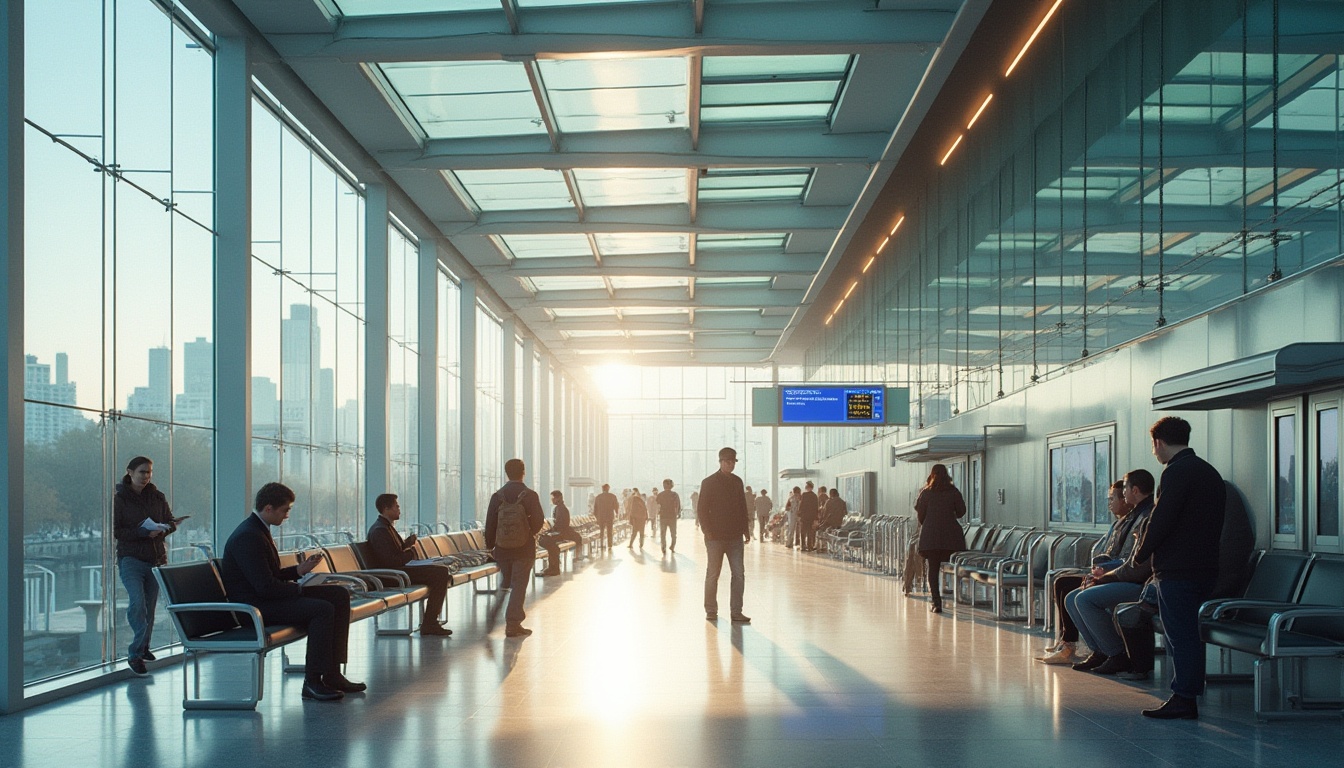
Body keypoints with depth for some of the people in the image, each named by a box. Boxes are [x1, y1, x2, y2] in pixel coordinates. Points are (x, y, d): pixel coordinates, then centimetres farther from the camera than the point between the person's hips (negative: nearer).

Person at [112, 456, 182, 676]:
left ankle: (141, 650, 23)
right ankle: (136, 653, -16)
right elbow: (116, 531, -7)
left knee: (150, 606, 8)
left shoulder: (157, 497, 9)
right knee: (137, 602, -19)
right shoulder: (120, 499, -2)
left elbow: (171, 522, 15)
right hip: (131, 559, -4)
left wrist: (163, 529, -9)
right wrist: (144, 533, -20)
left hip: (156, 558, 4)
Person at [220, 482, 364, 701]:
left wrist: (299, 570, 5)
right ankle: (312, 682, -17)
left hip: (267, 597, 11)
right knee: (322, 608, -27)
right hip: (254, 606, -11)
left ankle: (332, 673, 1)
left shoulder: (259, 530, 13)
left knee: (340, 595, 4)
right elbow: (266, 586, -25)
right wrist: (299, 588, -12)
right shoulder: (248, 537, -21)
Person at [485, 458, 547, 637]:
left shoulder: (497, 496, 0)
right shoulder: (530, 495, -8)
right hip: (524, 549, -3)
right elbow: (538, 522, -13)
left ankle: (516, 615, 26)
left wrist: (490, 546, 11)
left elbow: (490, 524, 0)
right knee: (519, 585, -1)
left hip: (502, 549, 3)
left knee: (507, 583, 19)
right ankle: (513, 624, -4)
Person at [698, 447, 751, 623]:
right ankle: (711, 611, 12)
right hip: (715, 536, -4)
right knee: (712, 574, 3)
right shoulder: (709, 482, -2)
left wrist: (745, 530, 8)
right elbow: (702, 510, -4)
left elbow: (743, 507, 15)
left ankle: (736, 612, 2)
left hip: (735, 536, 4)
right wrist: (707, 531, -12)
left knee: (738, 574, -1)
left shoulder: (737, 482, 11)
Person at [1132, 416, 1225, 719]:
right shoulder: (1210, 472, 16)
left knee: (1180, 635, -6)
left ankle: (1183, 700, -3)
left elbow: (1161, 520, -18)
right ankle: (1186, 695, 16)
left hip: (1177, 569, -9)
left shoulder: (1177, 473, -14)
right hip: (1205, 567, 9)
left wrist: (1141, 553, -3)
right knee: (1188, 635, 13)